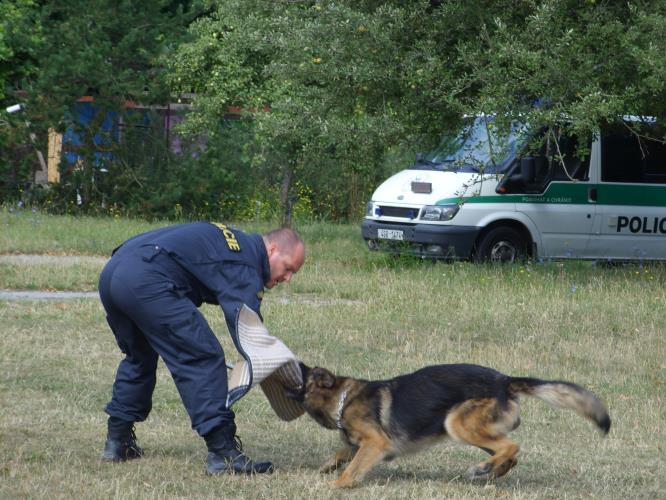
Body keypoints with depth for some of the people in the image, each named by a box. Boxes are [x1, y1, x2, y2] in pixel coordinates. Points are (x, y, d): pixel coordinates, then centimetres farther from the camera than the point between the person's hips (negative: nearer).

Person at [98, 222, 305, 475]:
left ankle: (117, 440, 34)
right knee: (202, 359, -8)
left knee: (138, 356, 29)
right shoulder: (245, 263, -2)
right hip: (146, 280, -10)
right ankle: (222, 452, -13)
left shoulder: (235, 242, 27)